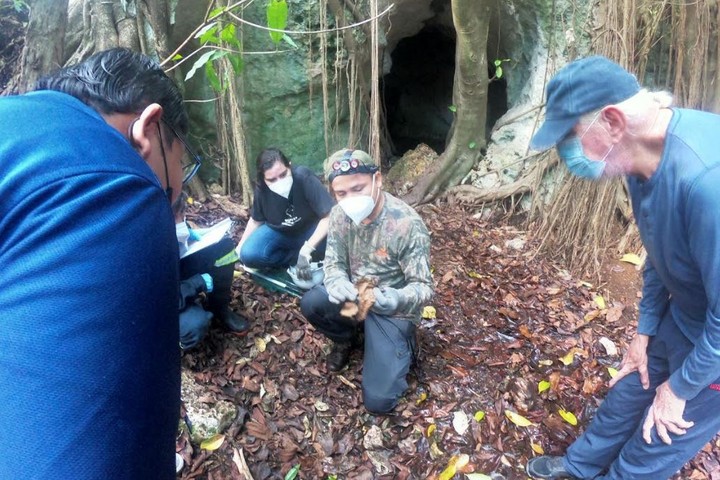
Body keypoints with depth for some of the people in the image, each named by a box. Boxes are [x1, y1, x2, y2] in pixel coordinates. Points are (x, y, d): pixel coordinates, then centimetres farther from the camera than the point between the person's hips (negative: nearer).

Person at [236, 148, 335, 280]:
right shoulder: (262, 189, -18)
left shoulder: (304, 177, -31)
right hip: (278, 232, 3)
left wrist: (307, 248, -40)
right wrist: (239, 247, 4)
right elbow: (256, 220, 3)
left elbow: (330, 216, -33)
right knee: (248, 254, -23)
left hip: (310, 230, -2)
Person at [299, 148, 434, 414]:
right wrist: (338, 282, -30)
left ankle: (401, 345, 19)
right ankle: (347, 339, 9)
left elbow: (423, 287, -22)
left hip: (391, 310, -4)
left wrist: (398, 299, -45)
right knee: (310, 303, -26)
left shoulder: (408, 223, -26)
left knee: (378, 400, -13)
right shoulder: (340, 214, -11)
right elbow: (334, 263, -5)